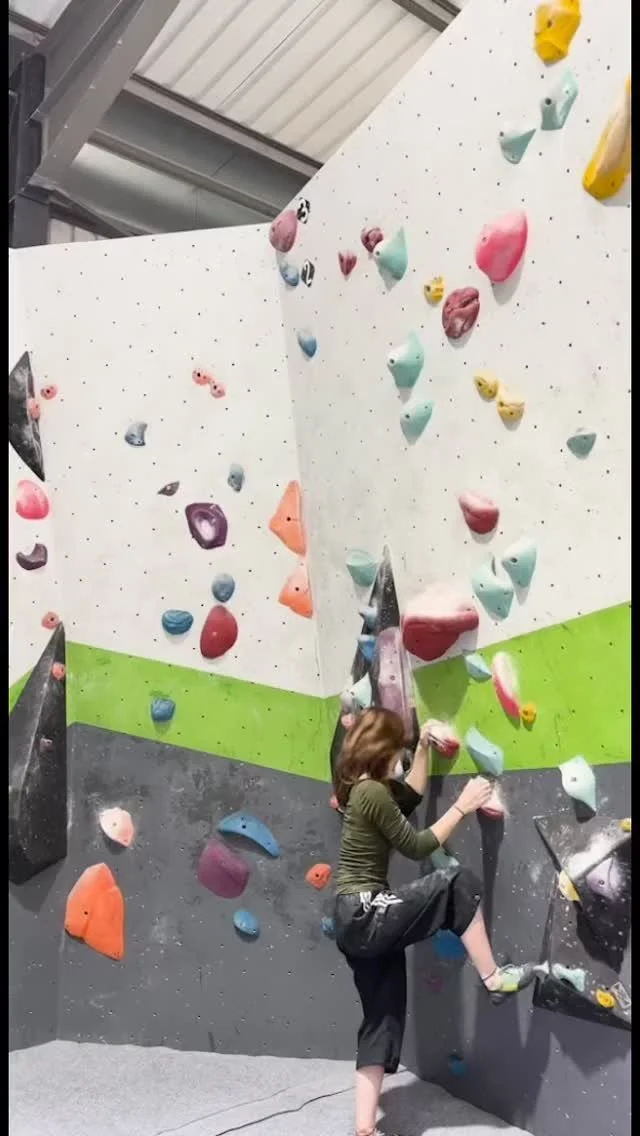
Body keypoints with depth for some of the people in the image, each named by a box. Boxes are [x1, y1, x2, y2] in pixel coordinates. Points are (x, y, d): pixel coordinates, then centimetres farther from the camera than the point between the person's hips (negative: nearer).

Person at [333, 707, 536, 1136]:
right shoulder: (372, 793, -17)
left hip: (357, 922, 10)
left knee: (382, 1020, 14)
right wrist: (463, 806, -7)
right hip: (366, 918, -10)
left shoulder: (361, 787, 12)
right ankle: (493, 978, 3)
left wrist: (424, 748, 24)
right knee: (457, 882, -9)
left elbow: (411, 796, 27)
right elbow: (417, 846, -12)